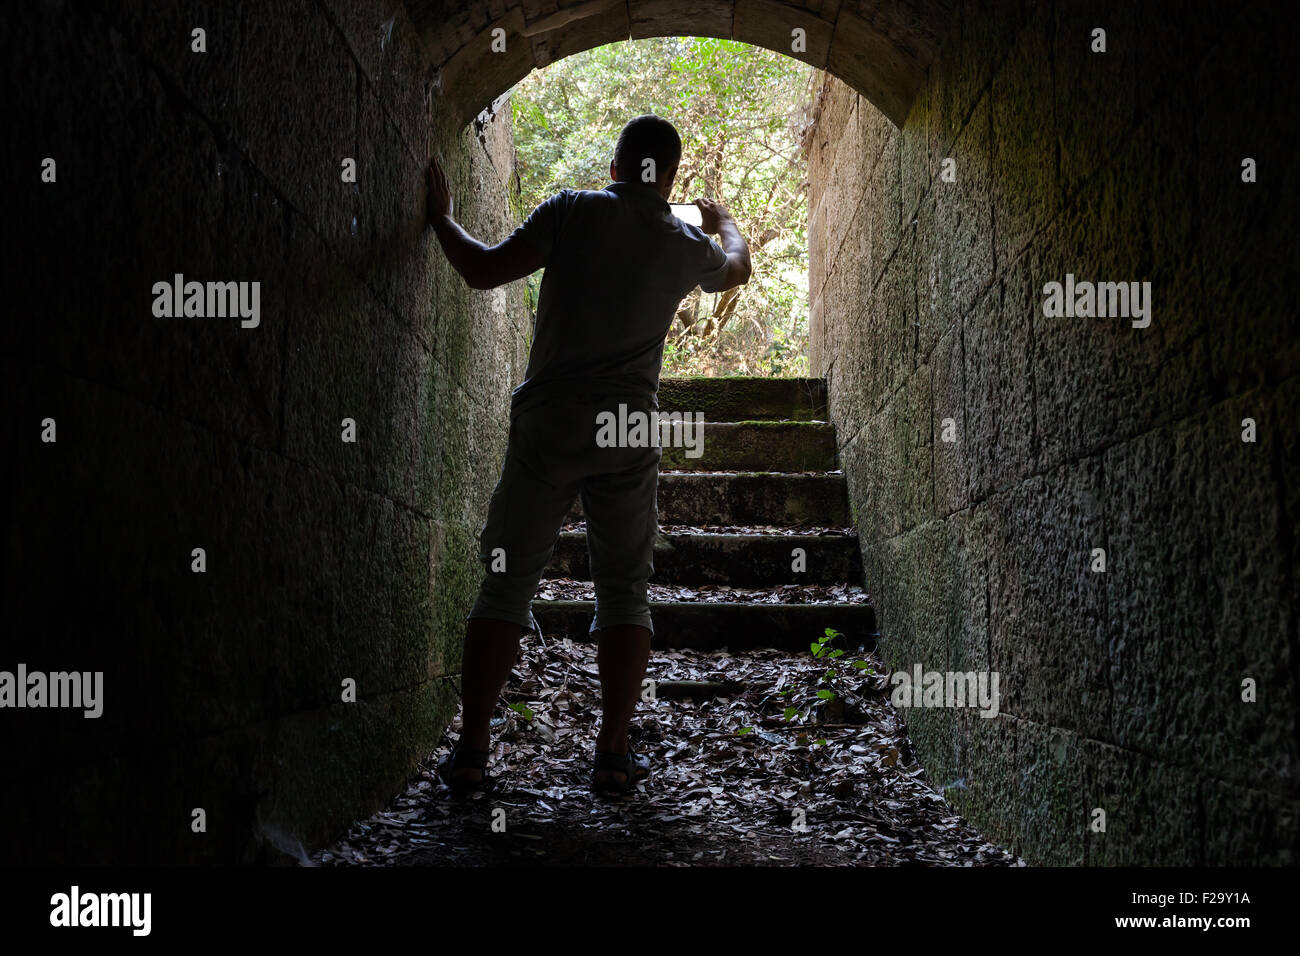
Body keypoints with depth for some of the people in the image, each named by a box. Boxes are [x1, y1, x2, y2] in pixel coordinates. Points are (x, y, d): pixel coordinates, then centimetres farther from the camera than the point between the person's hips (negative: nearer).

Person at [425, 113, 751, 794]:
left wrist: (441, 218, 13)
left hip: (549, 420, -1)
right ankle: (613, 755, 8)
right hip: (630, 430, 1)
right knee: (624, 592, 8)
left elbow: (483, 271, -5)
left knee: (507, 584, 4)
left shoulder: (572, 211, 0)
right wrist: (723, 221, 52)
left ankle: (470, 752, 5)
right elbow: (737, 270, 32)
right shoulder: (687, 245, 9)